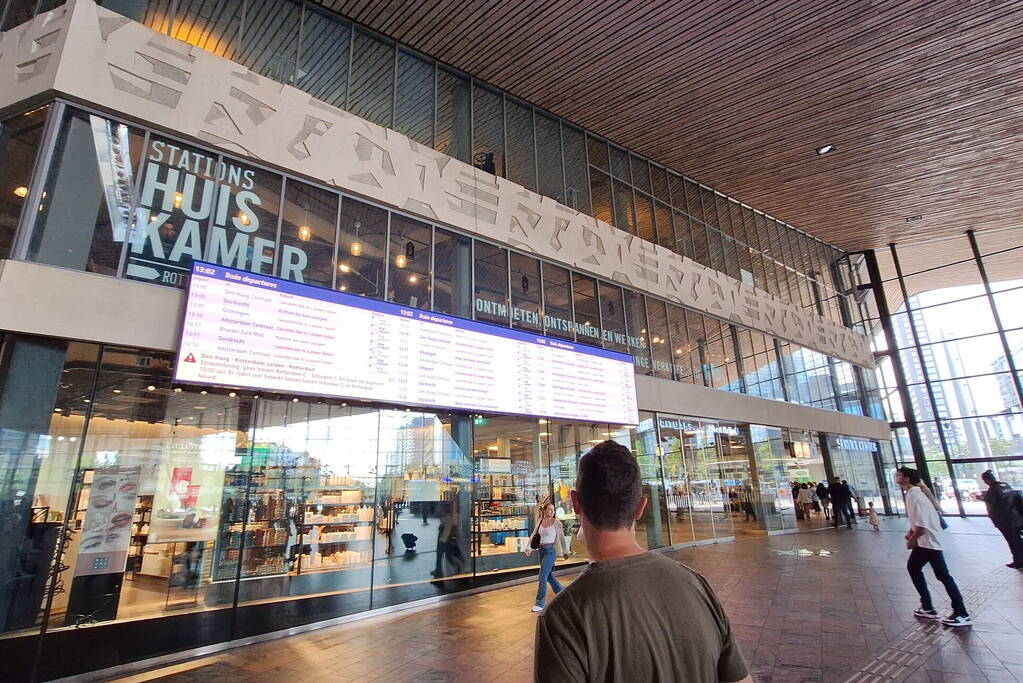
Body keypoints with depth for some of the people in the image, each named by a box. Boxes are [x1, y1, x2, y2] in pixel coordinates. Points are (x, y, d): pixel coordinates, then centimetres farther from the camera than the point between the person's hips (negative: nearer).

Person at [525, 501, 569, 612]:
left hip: (550, 551, -6)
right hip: (541, 550, 6)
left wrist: (565, 551, 4)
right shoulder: (540, 521, 5)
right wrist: (529, 548, 0)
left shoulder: (556, 522, -9)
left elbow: (561, 537, -2)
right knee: (549, 576, 17)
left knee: (542, 577, -7)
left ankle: (540, 604, 4)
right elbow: (534, 535, 8)